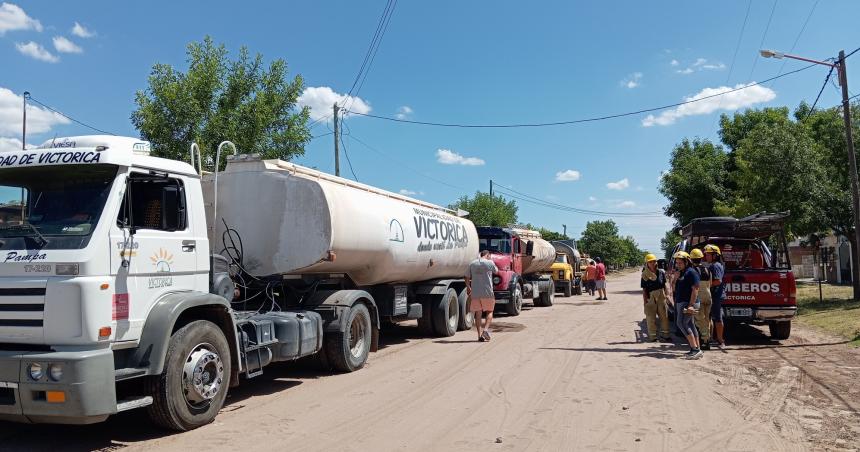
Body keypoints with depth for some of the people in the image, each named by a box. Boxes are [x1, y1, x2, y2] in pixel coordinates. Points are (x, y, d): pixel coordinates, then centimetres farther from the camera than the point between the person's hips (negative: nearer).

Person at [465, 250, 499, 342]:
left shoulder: (472, 264, 7)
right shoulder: (489, 263, -3)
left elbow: (467, 278, 10)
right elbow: (496, 271, 16)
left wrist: (468, 288, 25)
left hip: (475, 293, 3)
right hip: (487, 292, -3)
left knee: (478, 313, 8)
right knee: (489, 311, 11)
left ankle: (480, 335, 5)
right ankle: (486, 329, -9)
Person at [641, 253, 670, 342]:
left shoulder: (661, 272, 0)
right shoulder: (645, 275, -8)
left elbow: (664, 285, 11)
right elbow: (644, 290, -6)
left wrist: (665, 295, 8)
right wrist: (645, 301, -9)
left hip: (661, 297, 3)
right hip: (650, 298, -3)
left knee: (664, 317, 9)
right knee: (651, 318, 4)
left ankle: (664, 335, 23)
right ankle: (652, 337, 15)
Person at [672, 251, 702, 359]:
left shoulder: (691, 272, -12)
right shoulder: (681, 273, 18)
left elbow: (695, 289, -19)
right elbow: (674, 288, 19)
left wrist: (691, 305, -24)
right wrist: (676, 277, 3)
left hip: (688, 303, -10)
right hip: (681, 303, 10)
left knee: (681, 323, -17)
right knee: (690, 326, 9)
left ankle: (695, 349, -17)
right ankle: (696, 350, 12)